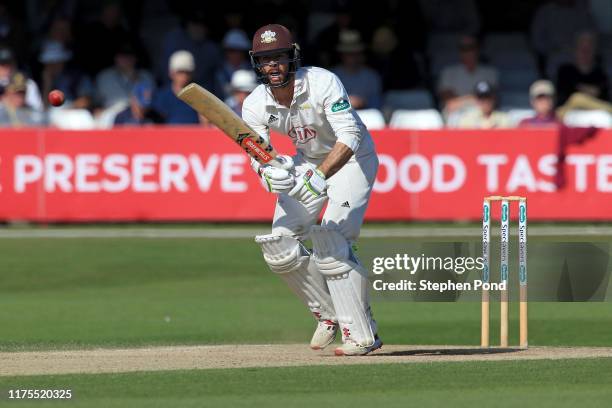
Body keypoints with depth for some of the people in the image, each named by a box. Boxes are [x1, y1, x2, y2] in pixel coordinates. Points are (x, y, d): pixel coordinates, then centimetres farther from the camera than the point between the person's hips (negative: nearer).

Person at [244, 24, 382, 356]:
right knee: (279, 247, -3)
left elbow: (349, 135, -37)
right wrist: (270, 173, -42)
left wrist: (320, 175, -50)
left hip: (352, 158, -6)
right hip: (307, 162, 6)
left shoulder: (323, 83, -29)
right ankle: (329, 314, 19)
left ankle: (362, 335, -17)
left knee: (331, 244, -22)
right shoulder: (255, 106, -14)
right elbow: (259, 157, -17)